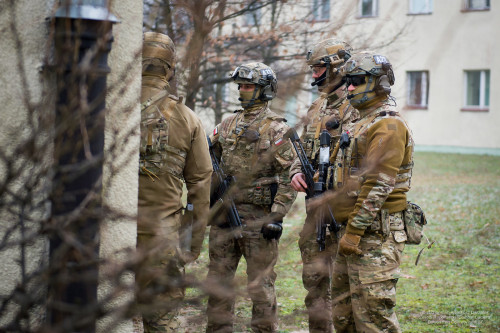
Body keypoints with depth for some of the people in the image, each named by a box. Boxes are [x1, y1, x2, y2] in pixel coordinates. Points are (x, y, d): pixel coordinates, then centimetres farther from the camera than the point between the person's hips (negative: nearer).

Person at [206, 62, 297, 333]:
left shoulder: (276, 129, -6)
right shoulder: (228, 124, 13)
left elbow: (288, 176, -10)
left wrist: (277, 216, -16)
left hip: (257, 214, -6)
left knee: (260, 284, 0)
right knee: (218, 279, 10)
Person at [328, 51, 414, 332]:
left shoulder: (388, 125, -13)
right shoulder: (365, 122, 19)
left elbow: (378, 185, -20)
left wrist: (354, 231, -22)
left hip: (376, 233, -10)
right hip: (357, 230, 10)